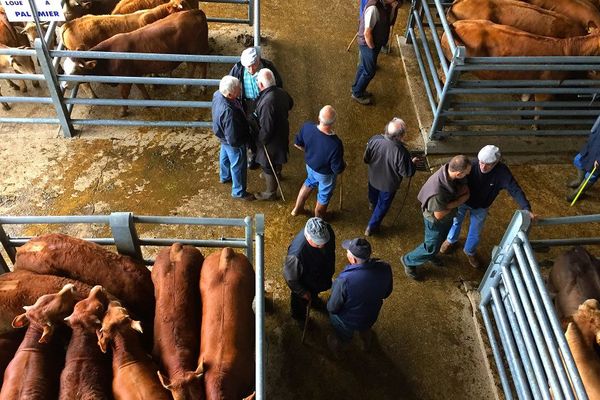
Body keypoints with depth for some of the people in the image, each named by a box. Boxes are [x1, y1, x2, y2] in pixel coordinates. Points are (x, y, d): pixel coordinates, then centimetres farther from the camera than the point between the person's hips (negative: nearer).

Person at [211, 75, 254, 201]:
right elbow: (233, 140, -37)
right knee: (238, 166, 16)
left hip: (223, 137, 9)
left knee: (225, 156, 34)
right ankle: (239, 192, 39)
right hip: (234, 143, -9)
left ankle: (225, 176, 62)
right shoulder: (229, 112, -45)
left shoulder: (217, 94, -20)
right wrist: (247, 137, -18)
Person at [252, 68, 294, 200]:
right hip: (282, 133, 8)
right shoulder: (282, 92, -12)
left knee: (268, 165, 14)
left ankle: (271, 193, 31)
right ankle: (277, 174, 61)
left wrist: (260, 141, -15)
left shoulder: (267, 103, -38)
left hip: (271, 139, -8)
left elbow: (266, 129, -32)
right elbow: (290, 104, 12)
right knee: (276, 160, 34)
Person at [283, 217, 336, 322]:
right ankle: (299, 316, 62)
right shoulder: (297, 254, -48)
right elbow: (290, 277, -27)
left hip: (321, 272, 4)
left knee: (316, 291, 37)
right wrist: (302, 292, -12)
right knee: (301, 300, 30)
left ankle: (314, 299, 71)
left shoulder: (327, 230, -31)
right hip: (304, 282, -4)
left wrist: (330, 269, 8)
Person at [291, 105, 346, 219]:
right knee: (324, 195, 27)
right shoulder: (335, 144, -42)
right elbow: (338, 170, -28)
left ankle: (297, 209, 56)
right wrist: (344, 164, -4)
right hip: (325, 174, -4)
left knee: (310, 182, 37)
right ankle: (318, 219, 55)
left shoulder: (307, 127, -29)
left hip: (310, 165, 4)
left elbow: (297, 144, -8)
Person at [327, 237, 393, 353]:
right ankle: (367, 344, 69)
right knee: (366, 329, 39)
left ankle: (336, 346, 64)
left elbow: (332, 308, -24)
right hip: (371, 315, 4)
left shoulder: (344, 280, -43)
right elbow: (386, 293, -7)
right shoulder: (385, 268, -29)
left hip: (347, 321, -3)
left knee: (341, 335, 33)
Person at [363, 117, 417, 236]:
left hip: (373, 178, 4)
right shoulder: (401, 152, -38)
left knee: (373, 198, 36)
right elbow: (407, 173, -23)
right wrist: (413, 163, -4)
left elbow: (366, 159, -11)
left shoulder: (374, 140, -27)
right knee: (382, 206, 24)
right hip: (388, 184, -4)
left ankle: (372, 205, 70)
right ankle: (371, 228, 42)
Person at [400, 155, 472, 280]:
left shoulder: (451, 170, -25)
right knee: (431, 247, 16)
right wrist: (457, 201, -19)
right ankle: (408, 261, 41)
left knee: (440, 239, 32)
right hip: (436, 221, -7)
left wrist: (452, 203, -31)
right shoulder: (437, 190, -46)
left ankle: (430, 255, 62)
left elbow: (466, 193, -14)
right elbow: (439, 215, -30)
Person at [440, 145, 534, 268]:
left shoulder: (502, 172, -32)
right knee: (456, 222, 26)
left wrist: (527, 209, -41)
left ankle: (469, 251, 51)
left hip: (480, 207, 1)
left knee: (475, 232, 19)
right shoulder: (472, 165, -34)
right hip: (462, 201, -1)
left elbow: (515, 190, -32)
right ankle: (451, 240, 58)